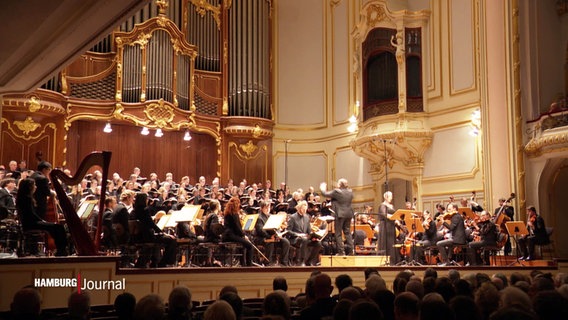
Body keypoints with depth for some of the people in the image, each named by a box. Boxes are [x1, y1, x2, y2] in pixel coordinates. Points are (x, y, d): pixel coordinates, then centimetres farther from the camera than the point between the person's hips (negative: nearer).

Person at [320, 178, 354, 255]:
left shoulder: (336, 192, -14)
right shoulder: (350, 192, 5)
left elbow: (325, 194, -8)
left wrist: (322, 187, 13)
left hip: (339, 214, -6)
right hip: (348, 214, 6)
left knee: (338, 234, 1)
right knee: (348, 232, 12)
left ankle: (341, 251, -1)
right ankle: (350, 250, 10)